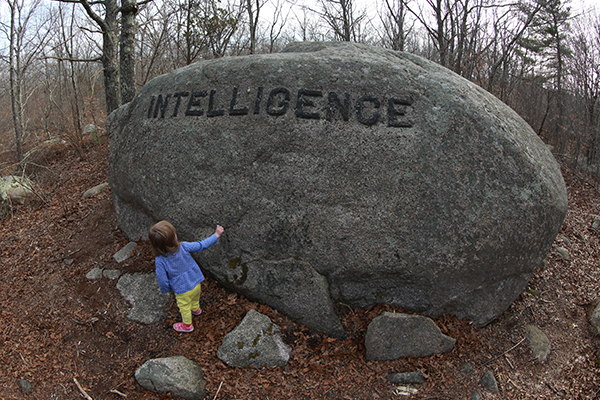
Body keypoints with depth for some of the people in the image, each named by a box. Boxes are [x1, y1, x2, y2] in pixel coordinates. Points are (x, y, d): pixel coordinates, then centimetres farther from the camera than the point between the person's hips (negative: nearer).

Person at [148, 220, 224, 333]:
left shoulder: (160, 261, -30)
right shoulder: (183, 247, -26)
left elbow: (163, 281, -20)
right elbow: (200, 246, -13)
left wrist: (165, 290, 3)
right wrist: (216, 235, 0)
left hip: (182, 290, -3)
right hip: (196, 283, 4)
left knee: (184, 307, 26)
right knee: (195, 299, 36)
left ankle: (187, 325, 50)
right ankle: (196, 309, 66)